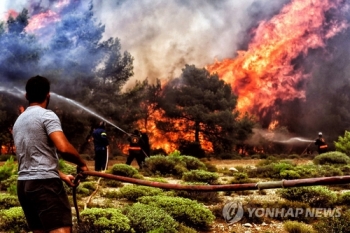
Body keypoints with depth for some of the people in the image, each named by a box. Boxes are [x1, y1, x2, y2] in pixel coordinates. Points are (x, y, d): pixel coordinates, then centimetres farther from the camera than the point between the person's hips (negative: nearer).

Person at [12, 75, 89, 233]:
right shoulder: (46, 115, -7)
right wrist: (81, 163, -3)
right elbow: (63, 148, -21)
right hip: (45, 183, -8)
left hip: (23, 185, 8)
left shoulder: (18, 121, 19)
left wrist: (62, 176, 27)